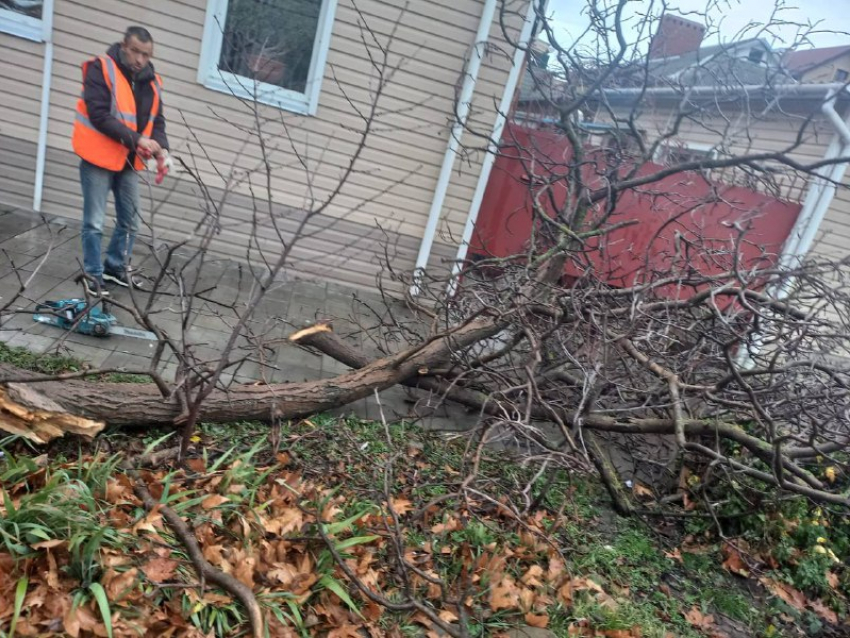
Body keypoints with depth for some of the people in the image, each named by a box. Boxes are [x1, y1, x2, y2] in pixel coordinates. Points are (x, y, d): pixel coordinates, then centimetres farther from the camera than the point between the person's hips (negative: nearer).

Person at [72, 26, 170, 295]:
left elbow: (157, 120, 7)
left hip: (129, 161, 6)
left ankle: (116, 267, 31)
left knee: (131, 220, 14)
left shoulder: (151, 81, 6)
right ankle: (93, 274, 14)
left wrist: (161, 149, -12)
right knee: (94, 222, 0)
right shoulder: (100, 69, -12)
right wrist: (135, 139, -28)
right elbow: (99, 115, -20)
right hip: (99, 158, -6)